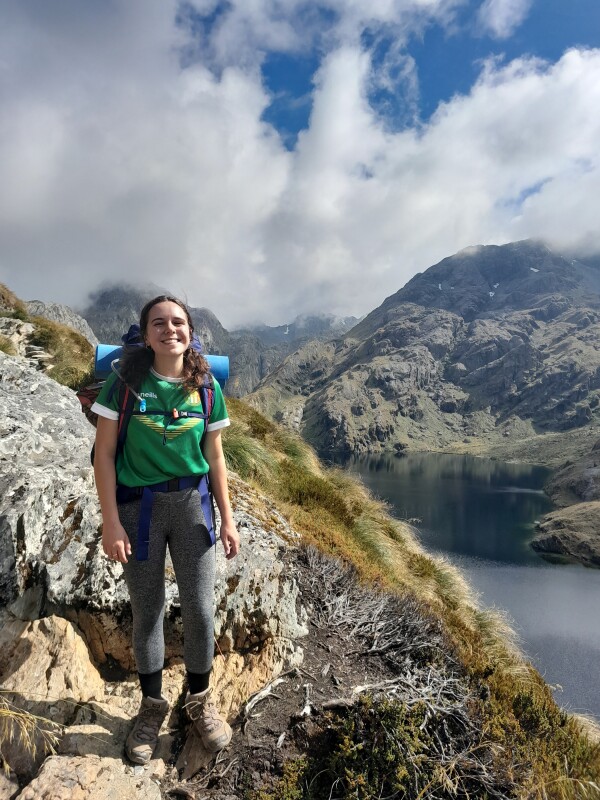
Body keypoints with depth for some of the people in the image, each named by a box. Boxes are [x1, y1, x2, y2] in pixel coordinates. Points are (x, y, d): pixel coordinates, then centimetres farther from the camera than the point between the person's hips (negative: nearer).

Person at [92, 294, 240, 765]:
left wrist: (228, 519, 2)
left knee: (200, 609, 6)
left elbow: (214, 457, 3)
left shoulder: (205, 386, -3)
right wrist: (111, 521, -12)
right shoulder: (126, 380, -10)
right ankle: (153, 706, 35)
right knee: (147, 611, 11)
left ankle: (200, 700, 32)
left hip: (191, 502, 2)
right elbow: (104, 453, -7)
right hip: (138, 505, -1)